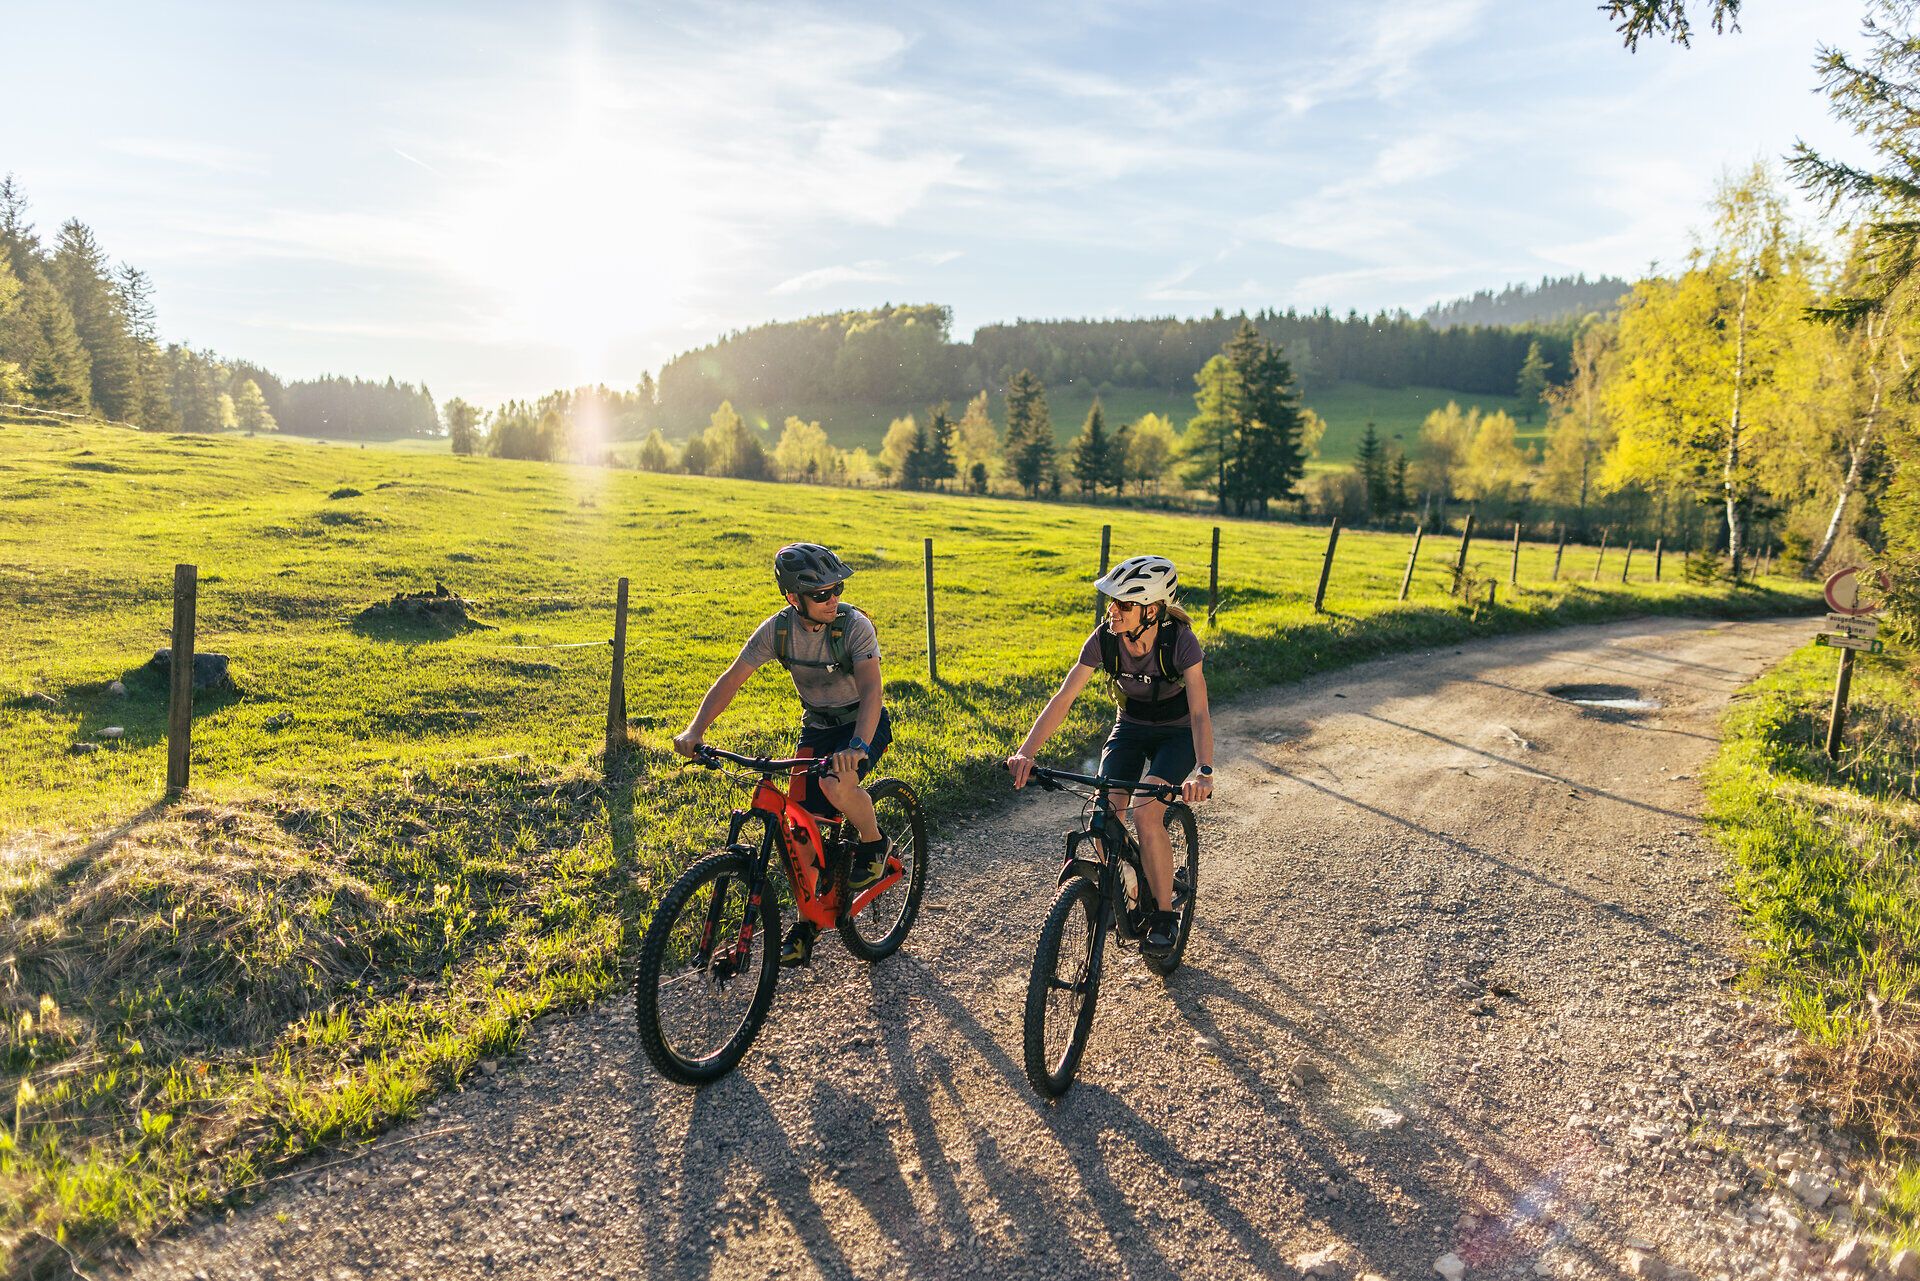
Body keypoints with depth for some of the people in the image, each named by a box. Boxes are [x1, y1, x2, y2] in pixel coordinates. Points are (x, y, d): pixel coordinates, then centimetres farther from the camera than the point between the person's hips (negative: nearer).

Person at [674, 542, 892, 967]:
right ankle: (808, 918, 18)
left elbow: (871, 689, -36)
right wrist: (694, 730, -28)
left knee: (836, 784, -34)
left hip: (863, 723, -4)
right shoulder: (778, 628, -14)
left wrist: (857, 747, -53)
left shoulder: (854, 625, -25)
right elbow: (731, 679, -14)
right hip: (816, 726, 4)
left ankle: (873, 843, -2)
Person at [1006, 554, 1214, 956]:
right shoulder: (1104, 639, -21)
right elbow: (1062, 699, -25)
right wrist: (1025, 753, -37)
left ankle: (1165, 914, -2)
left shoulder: (1180, 640, -29)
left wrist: (1204, 770, -51)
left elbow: (1200, 712, -34)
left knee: (1146, 816, -24)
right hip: (1130, 727, 3)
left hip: (1177, 732, -3)